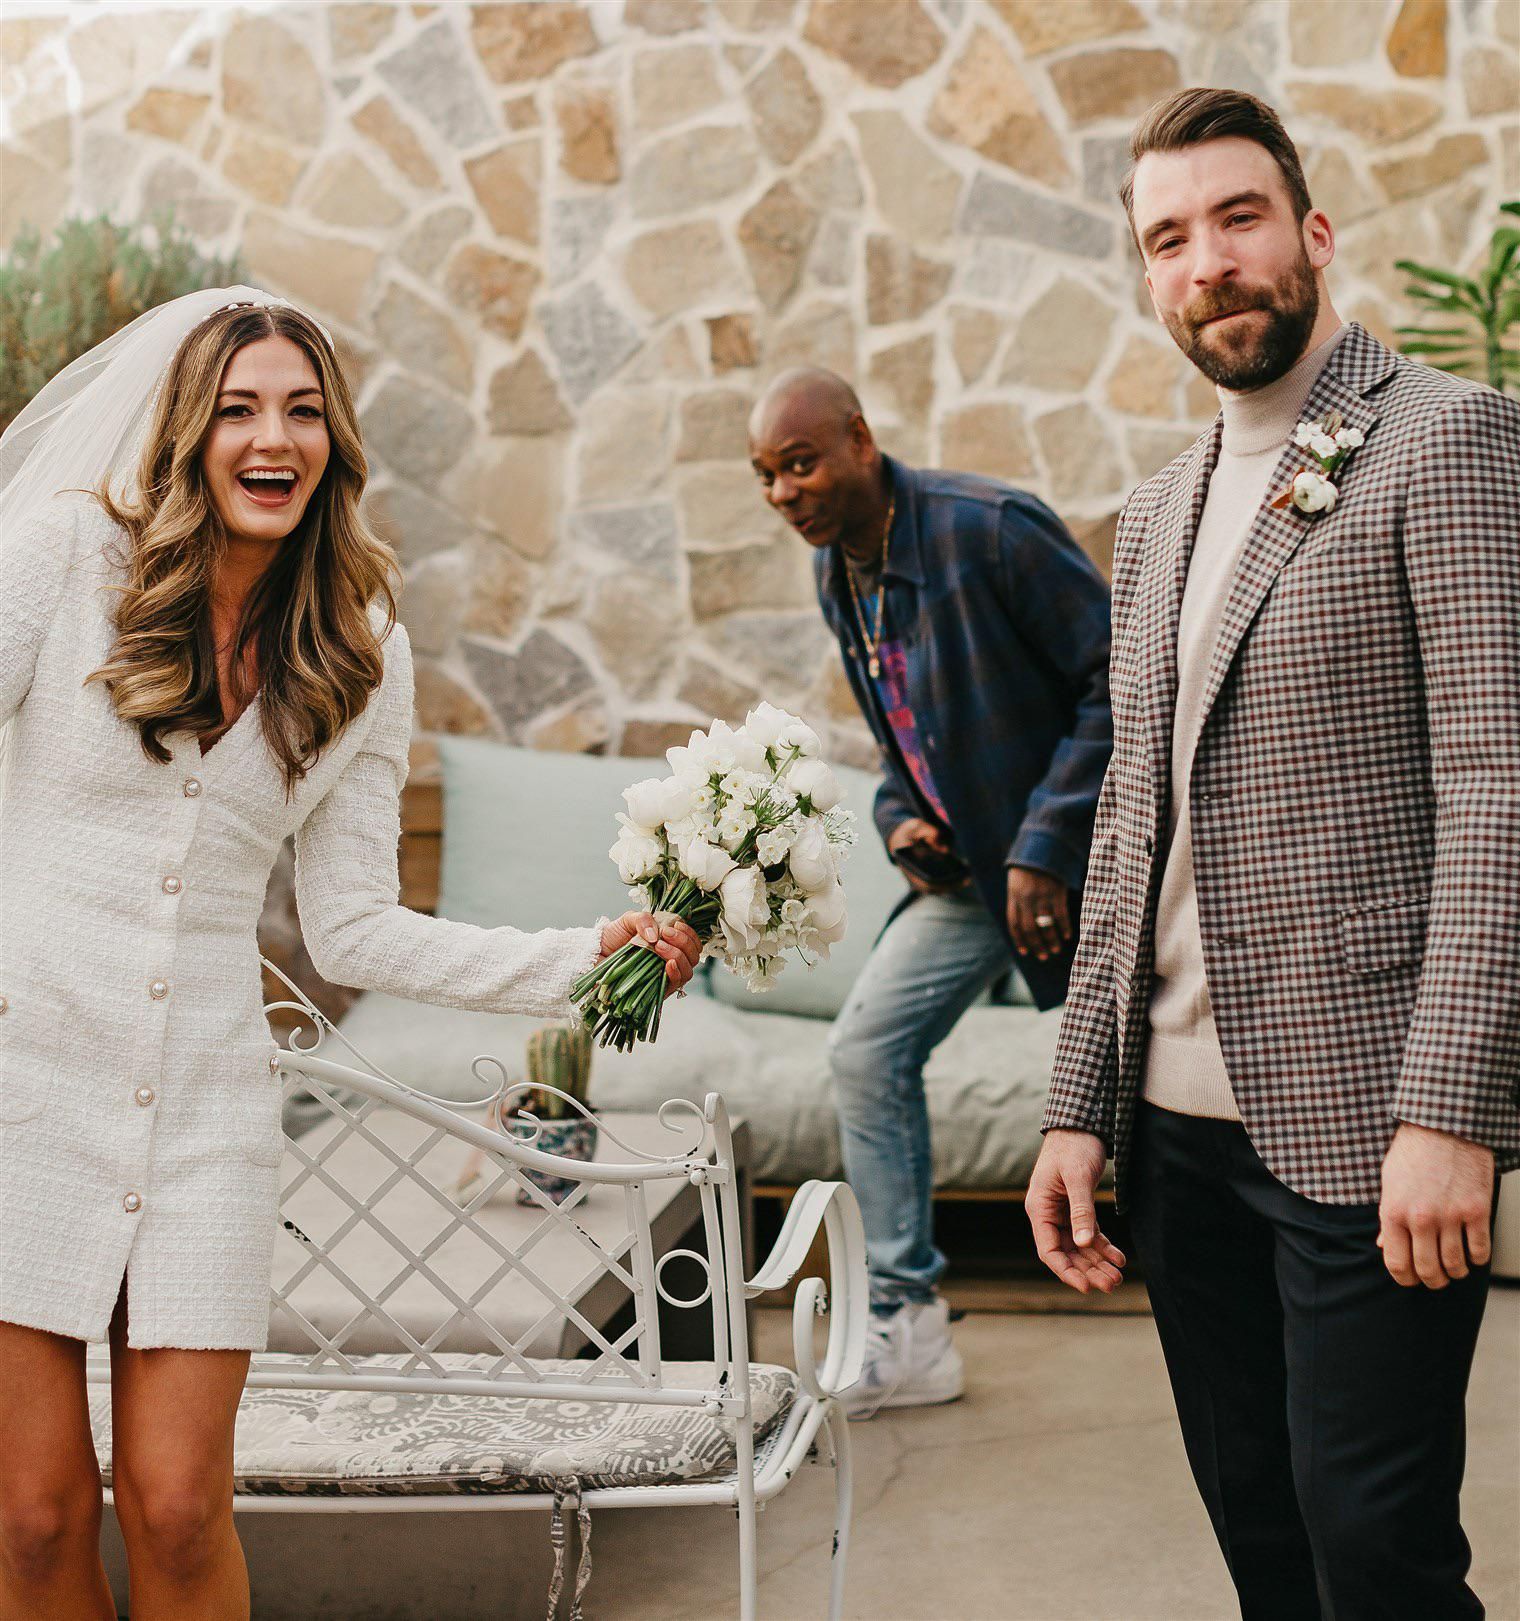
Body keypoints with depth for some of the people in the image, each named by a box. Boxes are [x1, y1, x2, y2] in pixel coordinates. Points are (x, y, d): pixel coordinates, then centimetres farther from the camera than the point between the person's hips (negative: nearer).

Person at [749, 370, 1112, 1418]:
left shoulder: (991, 528, -21)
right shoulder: (838, 574, 4)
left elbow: (1118, 681, -21)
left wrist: (1047, 845, -23)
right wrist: (900, 818, -1)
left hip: (1072, 857, -7)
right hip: (969, 863, 8)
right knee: (868, 1050, 0)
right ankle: (907, 1332, 9)